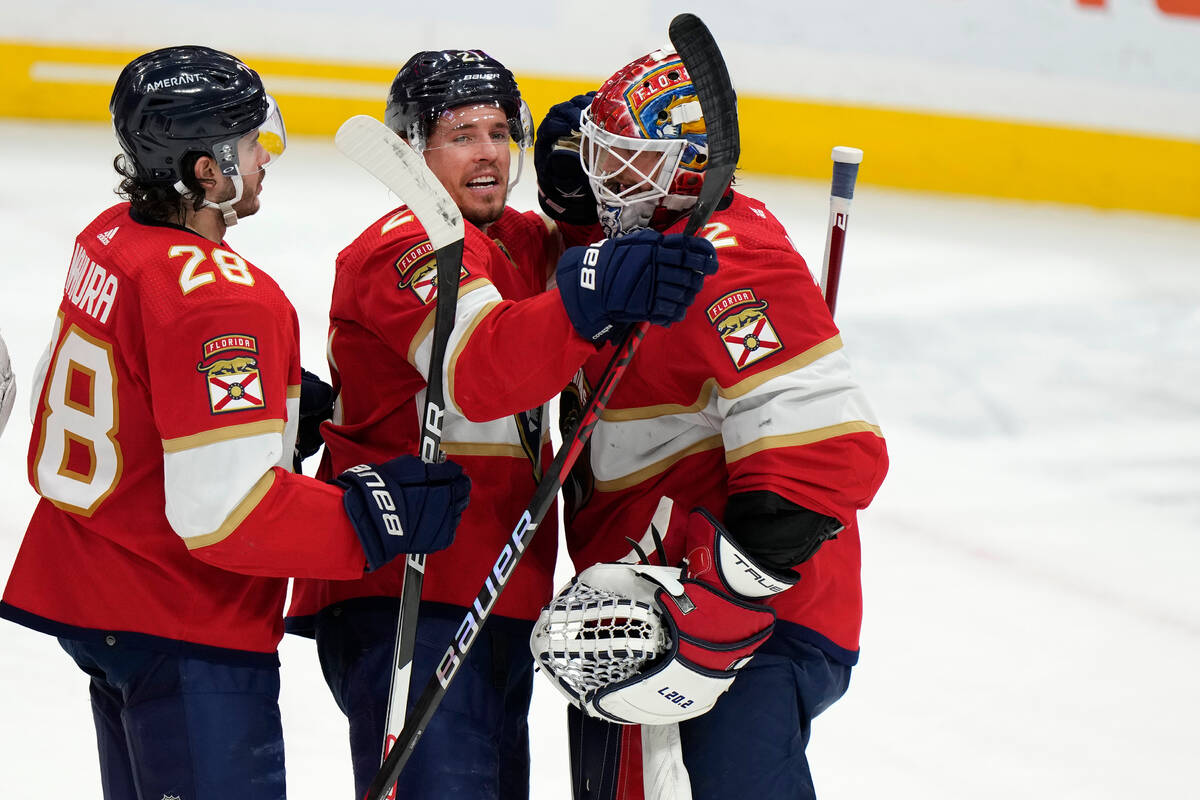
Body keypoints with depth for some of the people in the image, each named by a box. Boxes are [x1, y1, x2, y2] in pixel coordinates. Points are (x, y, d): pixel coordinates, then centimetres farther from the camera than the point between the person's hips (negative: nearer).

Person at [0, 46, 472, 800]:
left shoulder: (111, 238, 4)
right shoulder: (218, 299, -25)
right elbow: (226, 511, -28)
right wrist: (375, 515, -21)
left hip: (85, 590, 10)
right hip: (184, 630, -10)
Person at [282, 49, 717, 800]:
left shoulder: (517, 239, 16)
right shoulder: (407, 248, -14)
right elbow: (482, 371, -30)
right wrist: (595, 296, -46)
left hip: (502, 594, 10)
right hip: (405, 598, -10)